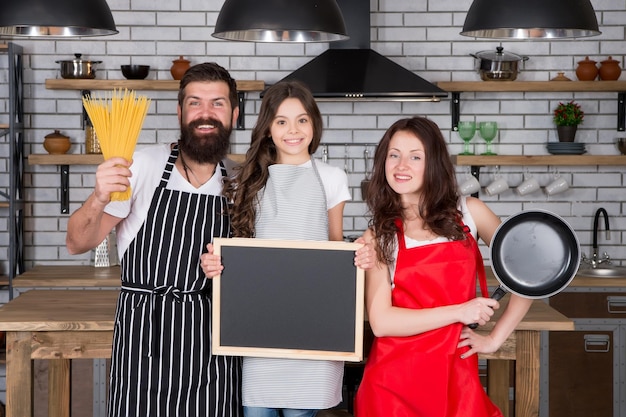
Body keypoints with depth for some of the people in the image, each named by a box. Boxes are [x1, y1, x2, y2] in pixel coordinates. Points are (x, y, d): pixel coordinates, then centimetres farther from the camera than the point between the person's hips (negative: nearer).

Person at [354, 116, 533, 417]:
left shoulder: (468, 213, 1)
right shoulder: (378, 236, 0)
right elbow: (380, 321, -10)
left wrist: (496, 338, 3)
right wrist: (459, 312, -14)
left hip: (456, 377, 1)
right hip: (394, 382, -1)